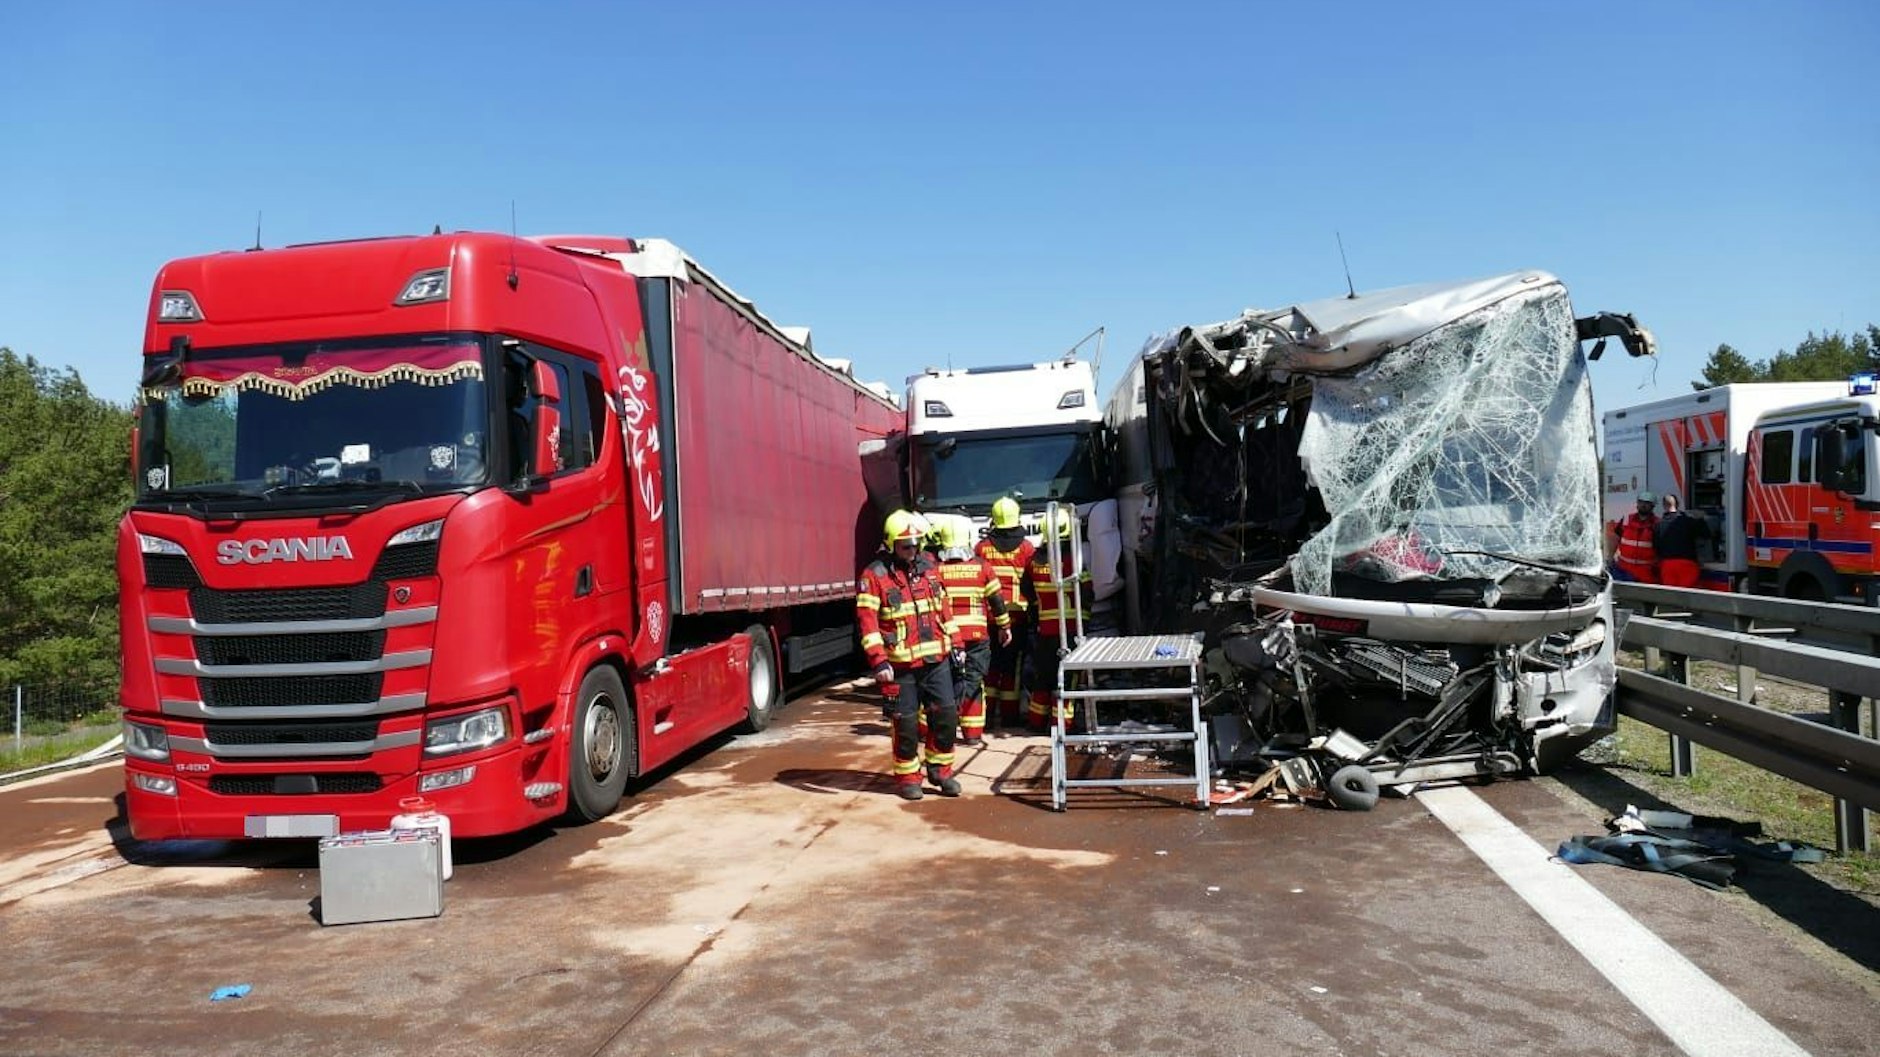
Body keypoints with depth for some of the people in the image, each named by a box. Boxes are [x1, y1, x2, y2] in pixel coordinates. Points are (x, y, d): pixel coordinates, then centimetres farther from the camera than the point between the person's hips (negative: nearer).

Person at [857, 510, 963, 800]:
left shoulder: (927, 569, 11)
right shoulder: (873, 576, -8)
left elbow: (944, 608, 18)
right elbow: (868, 621, -13)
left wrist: (954, 642, 14)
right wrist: (879, 662, -18)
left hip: (937, 660, 5)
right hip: (901, 665, -5)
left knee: (946, 716, 6)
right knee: (906, 722, 3)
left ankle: (940, 770, 23)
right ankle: (907, 777, 19)